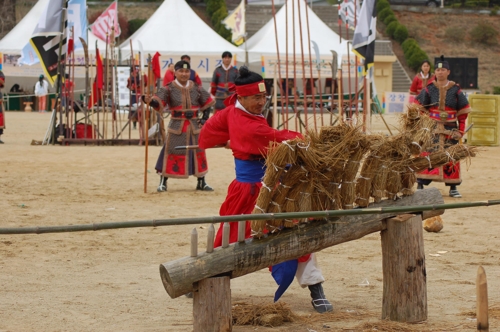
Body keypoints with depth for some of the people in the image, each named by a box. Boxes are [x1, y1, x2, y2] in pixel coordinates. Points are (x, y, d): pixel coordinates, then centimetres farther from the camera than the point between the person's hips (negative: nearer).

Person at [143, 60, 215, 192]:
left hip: (194, 125, 3)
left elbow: (208, 103, 13)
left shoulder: (197, 88, 2)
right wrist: (150, 100, -42)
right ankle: (163, 182, 6)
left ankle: (201, 183, 24)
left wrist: (205, 118, 1)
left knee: (198, 152, 11)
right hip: (176, 126, -3)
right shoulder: (169, 88, -8)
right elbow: (158, 102, -21)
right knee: (171, 152, -4)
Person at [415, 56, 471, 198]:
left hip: (450, 129, 1)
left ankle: (453, 188, 13)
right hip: (432, 128, -1)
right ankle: (420, 186, -1)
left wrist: (460, 130, 0)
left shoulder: (456, 90, 3)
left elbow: (463, 112, 6)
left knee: (451, 158, 4)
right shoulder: (429, 89, 2)